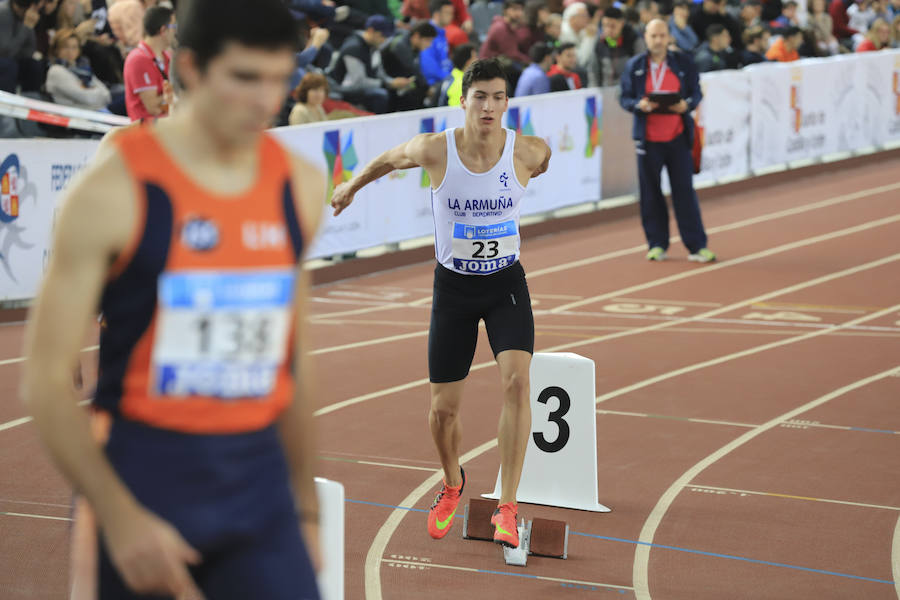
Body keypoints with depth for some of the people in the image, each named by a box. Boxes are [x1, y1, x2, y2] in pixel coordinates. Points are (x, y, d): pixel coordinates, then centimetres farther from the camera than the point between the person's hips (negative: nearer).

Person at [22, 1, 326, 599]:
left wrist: (306, 505, 17)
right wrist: (120, 517, -18)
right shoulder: (115, 191, -10)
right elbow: (46, 379, -11)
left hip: (260, 483, 4)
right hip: (145, 478, -4)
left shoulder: (301, 187, 6)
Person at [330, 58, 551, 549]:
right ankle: (452, 485, 39)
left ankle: (506, 508, -19)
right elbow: (389, 159, 6)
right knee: (443, 408, 5)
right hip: (453, 286, 0)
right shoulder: (435, 150, -16)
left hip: (506, 285, 0)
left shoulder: (528, 153, -15)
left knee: (516, 380, -24)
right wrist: (351, 186, 23)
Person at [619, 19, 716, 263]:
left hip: (678, 137, -1)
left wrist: (687, 104, -15)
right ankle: (657, 245, 17)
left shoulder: (684, 63, 2)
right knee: (650, 194, 6)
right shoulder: (634, 66, 2)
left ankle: (697, 246, 4)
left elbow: (696, 92, 6)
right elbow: (625, 98, 4)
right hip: (648, 139, 1)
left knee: (685, 191, -1)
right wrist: (639, 105, -17)